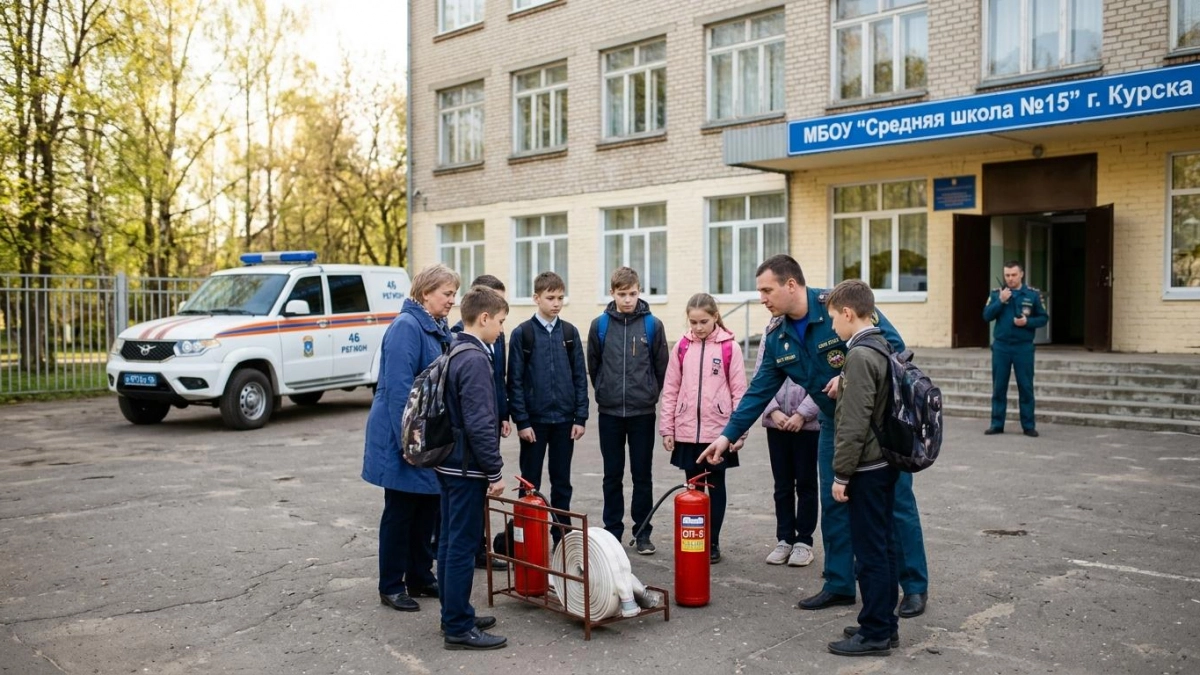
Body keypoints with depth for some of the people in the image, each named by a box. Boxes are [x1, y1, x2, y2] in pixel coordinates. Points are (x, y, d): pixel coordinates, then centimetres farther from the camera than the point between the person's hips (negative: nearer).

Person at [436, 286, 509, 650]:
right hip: (468, 468, -10)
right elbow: (480, 425, -23)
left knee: (450, 541, 16)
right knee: (463, 546, -3)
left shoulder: (453, 353, 11)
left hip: (449, 463, 10)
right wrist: (496, 472, -17)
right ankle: (459, 628, 6)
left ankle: (454, 614, 28)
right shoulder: (474, 360, -19)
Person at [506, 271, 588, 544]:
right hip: (534, 419, -3)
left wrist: (580, 417, 0)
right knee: (530, 483, 7)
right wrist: (522, 421, -9)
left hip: (564, 419, 3)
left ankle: (562, 537, 21)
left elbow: (580, 377, 6)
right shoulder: (522, 333, -3)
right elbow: (515, 381, -5)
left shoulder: (570, 332, 5)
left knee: (562, 483, 11)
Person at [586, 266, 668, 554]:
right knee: (612, 476, 9)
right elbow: (593, 365, 10)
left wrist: (651, 393, 7)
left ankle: (643, 532, 16)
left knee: (642, 475, 6)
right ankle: (612, 530, 19)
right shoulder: (600, 324, 0)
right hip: (609, 412, 1)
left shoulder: (652, 324, -2)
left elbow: (661, 366, 5)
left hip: (643, 412, -1)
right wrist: (604, 393, 11)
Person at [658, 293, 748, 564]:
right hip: (687, 431, 2)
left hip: (718, 430, -2)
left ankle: (712, 543, 17)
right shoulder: (682, 346, 4)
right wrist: (667, 429, 3)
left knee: (715, 486, 8)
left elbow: (739, 391, -3)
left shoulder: (730, 347, -4)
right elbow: (670, 389, 6)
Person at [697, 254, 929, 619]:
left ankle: (915, 586, 16)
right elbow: (759, 391, 2)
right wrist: (728, 434, -1)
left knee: (896, 500, 2)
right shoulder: (776, 335, -2)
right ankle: (840, 584, 20)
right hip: (834, 422, 6)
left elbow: (893, 343, -20)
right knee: (834, 503, 8)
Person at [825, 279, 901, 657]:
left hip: (866, 468, -10)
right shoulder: (883, 348, 10)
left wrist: (841, 475, -16)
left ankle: (874, 633, 7)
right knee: (882, 547, 15)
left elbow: (854, 424, -21)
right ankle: (885, 623, 25)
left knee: (870, 552, -2)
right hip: (886, 463, 10)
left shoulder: (859, 356, -19)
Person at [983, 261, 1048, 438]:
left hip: (1024, 348, -1)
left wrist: (1028, 321, -15)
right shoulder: (996, 293, 5)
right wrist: (1001, 301, -16)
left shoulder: (1033, 294, 1)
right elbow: (986, 316, -4)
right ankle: (997, 424, 13)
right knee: (999, 387, 6)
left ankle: (1028, 425, 9)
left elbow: (1043, 317, 3)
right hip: (1001, 347, 1)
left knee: (1026, 387, 2)